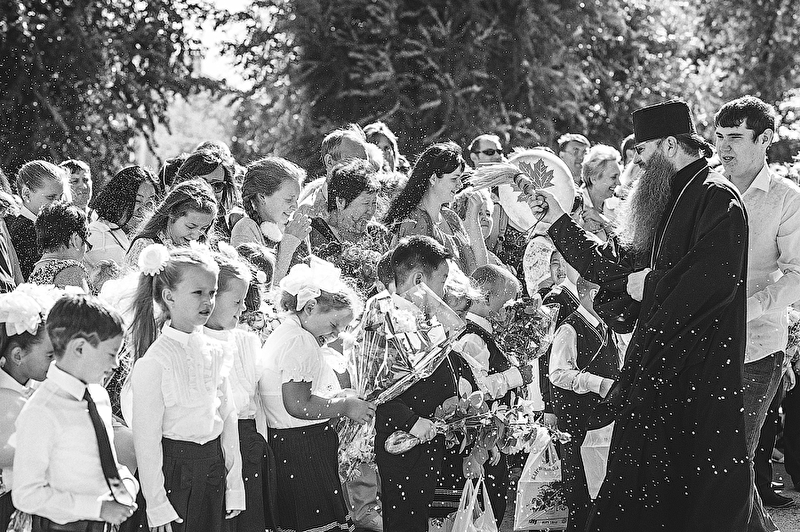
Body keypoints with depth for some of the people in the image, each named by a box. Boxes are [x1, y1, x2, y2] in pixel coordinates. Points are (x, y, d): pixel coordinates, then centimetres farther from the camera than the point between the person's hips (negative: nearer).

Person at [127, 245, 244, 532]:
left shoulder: (215, 352, 4)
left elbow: (228, 420, 10)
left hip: (213, 469, 6)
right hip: (175, 472, -6)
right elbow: (146, 440, -13)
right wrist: (157, 505, -13)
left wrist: (234, 487, 9)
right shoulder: (154, 362, -14)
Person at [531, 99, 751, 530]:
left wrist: (650, 285, -11)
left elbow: (715, 278, -25)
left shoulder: (716, 199, -11)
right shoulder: (667, 201, 19)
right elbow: (612, 267, 22)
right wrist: (558, 222, 18)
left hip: (700, 373, -9)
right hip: (655, 371, 9)